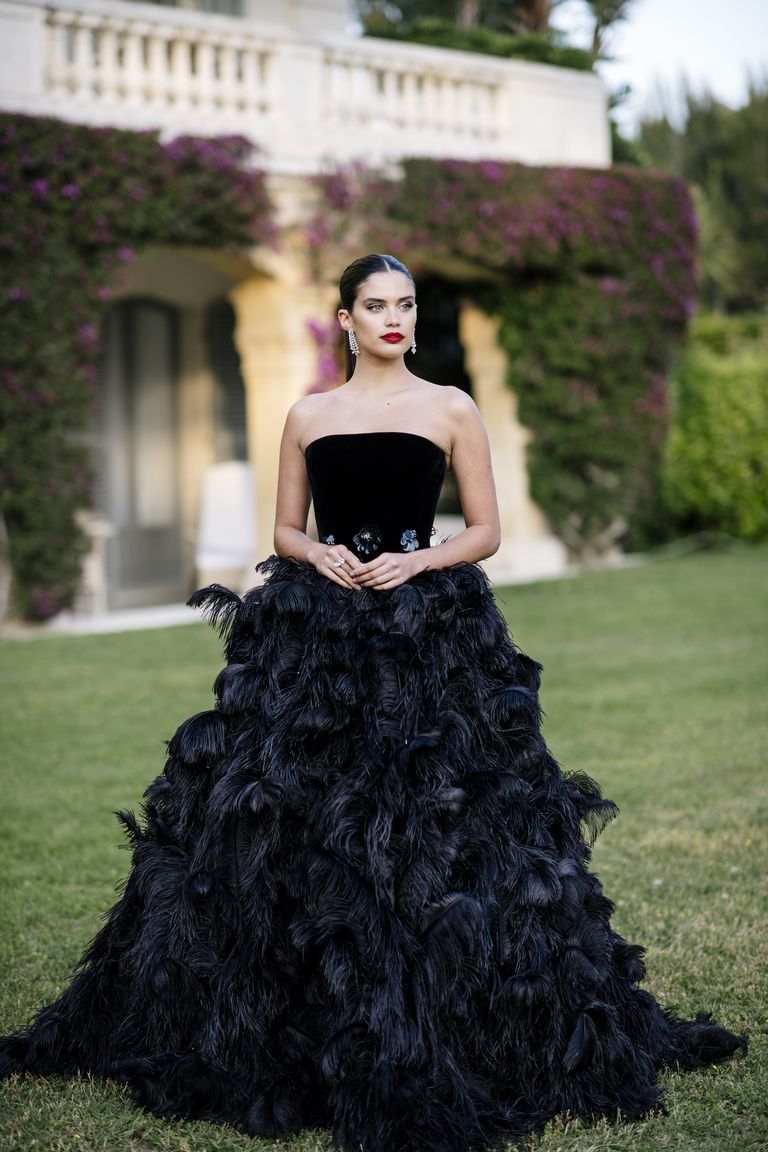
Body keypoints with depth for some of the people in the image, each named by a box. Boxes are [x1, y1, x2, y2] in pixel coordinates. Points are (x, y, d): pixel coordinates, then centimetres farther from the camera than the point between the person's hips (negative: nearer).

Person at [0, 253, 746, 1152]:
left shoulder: (451, 410, 5)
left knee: (427, 830, -5)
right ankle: (293, 1033, 13)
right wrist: (317, 555, -6)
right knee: (291, 824, 0)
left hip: (428, 635, -2)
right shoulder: (308, 416, 12)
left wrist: (419, 561, -12)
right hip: (313, 637, 2)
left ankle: (427, 1043, 7)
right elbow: (284, 531, 15)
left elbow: (487, 530, 5)